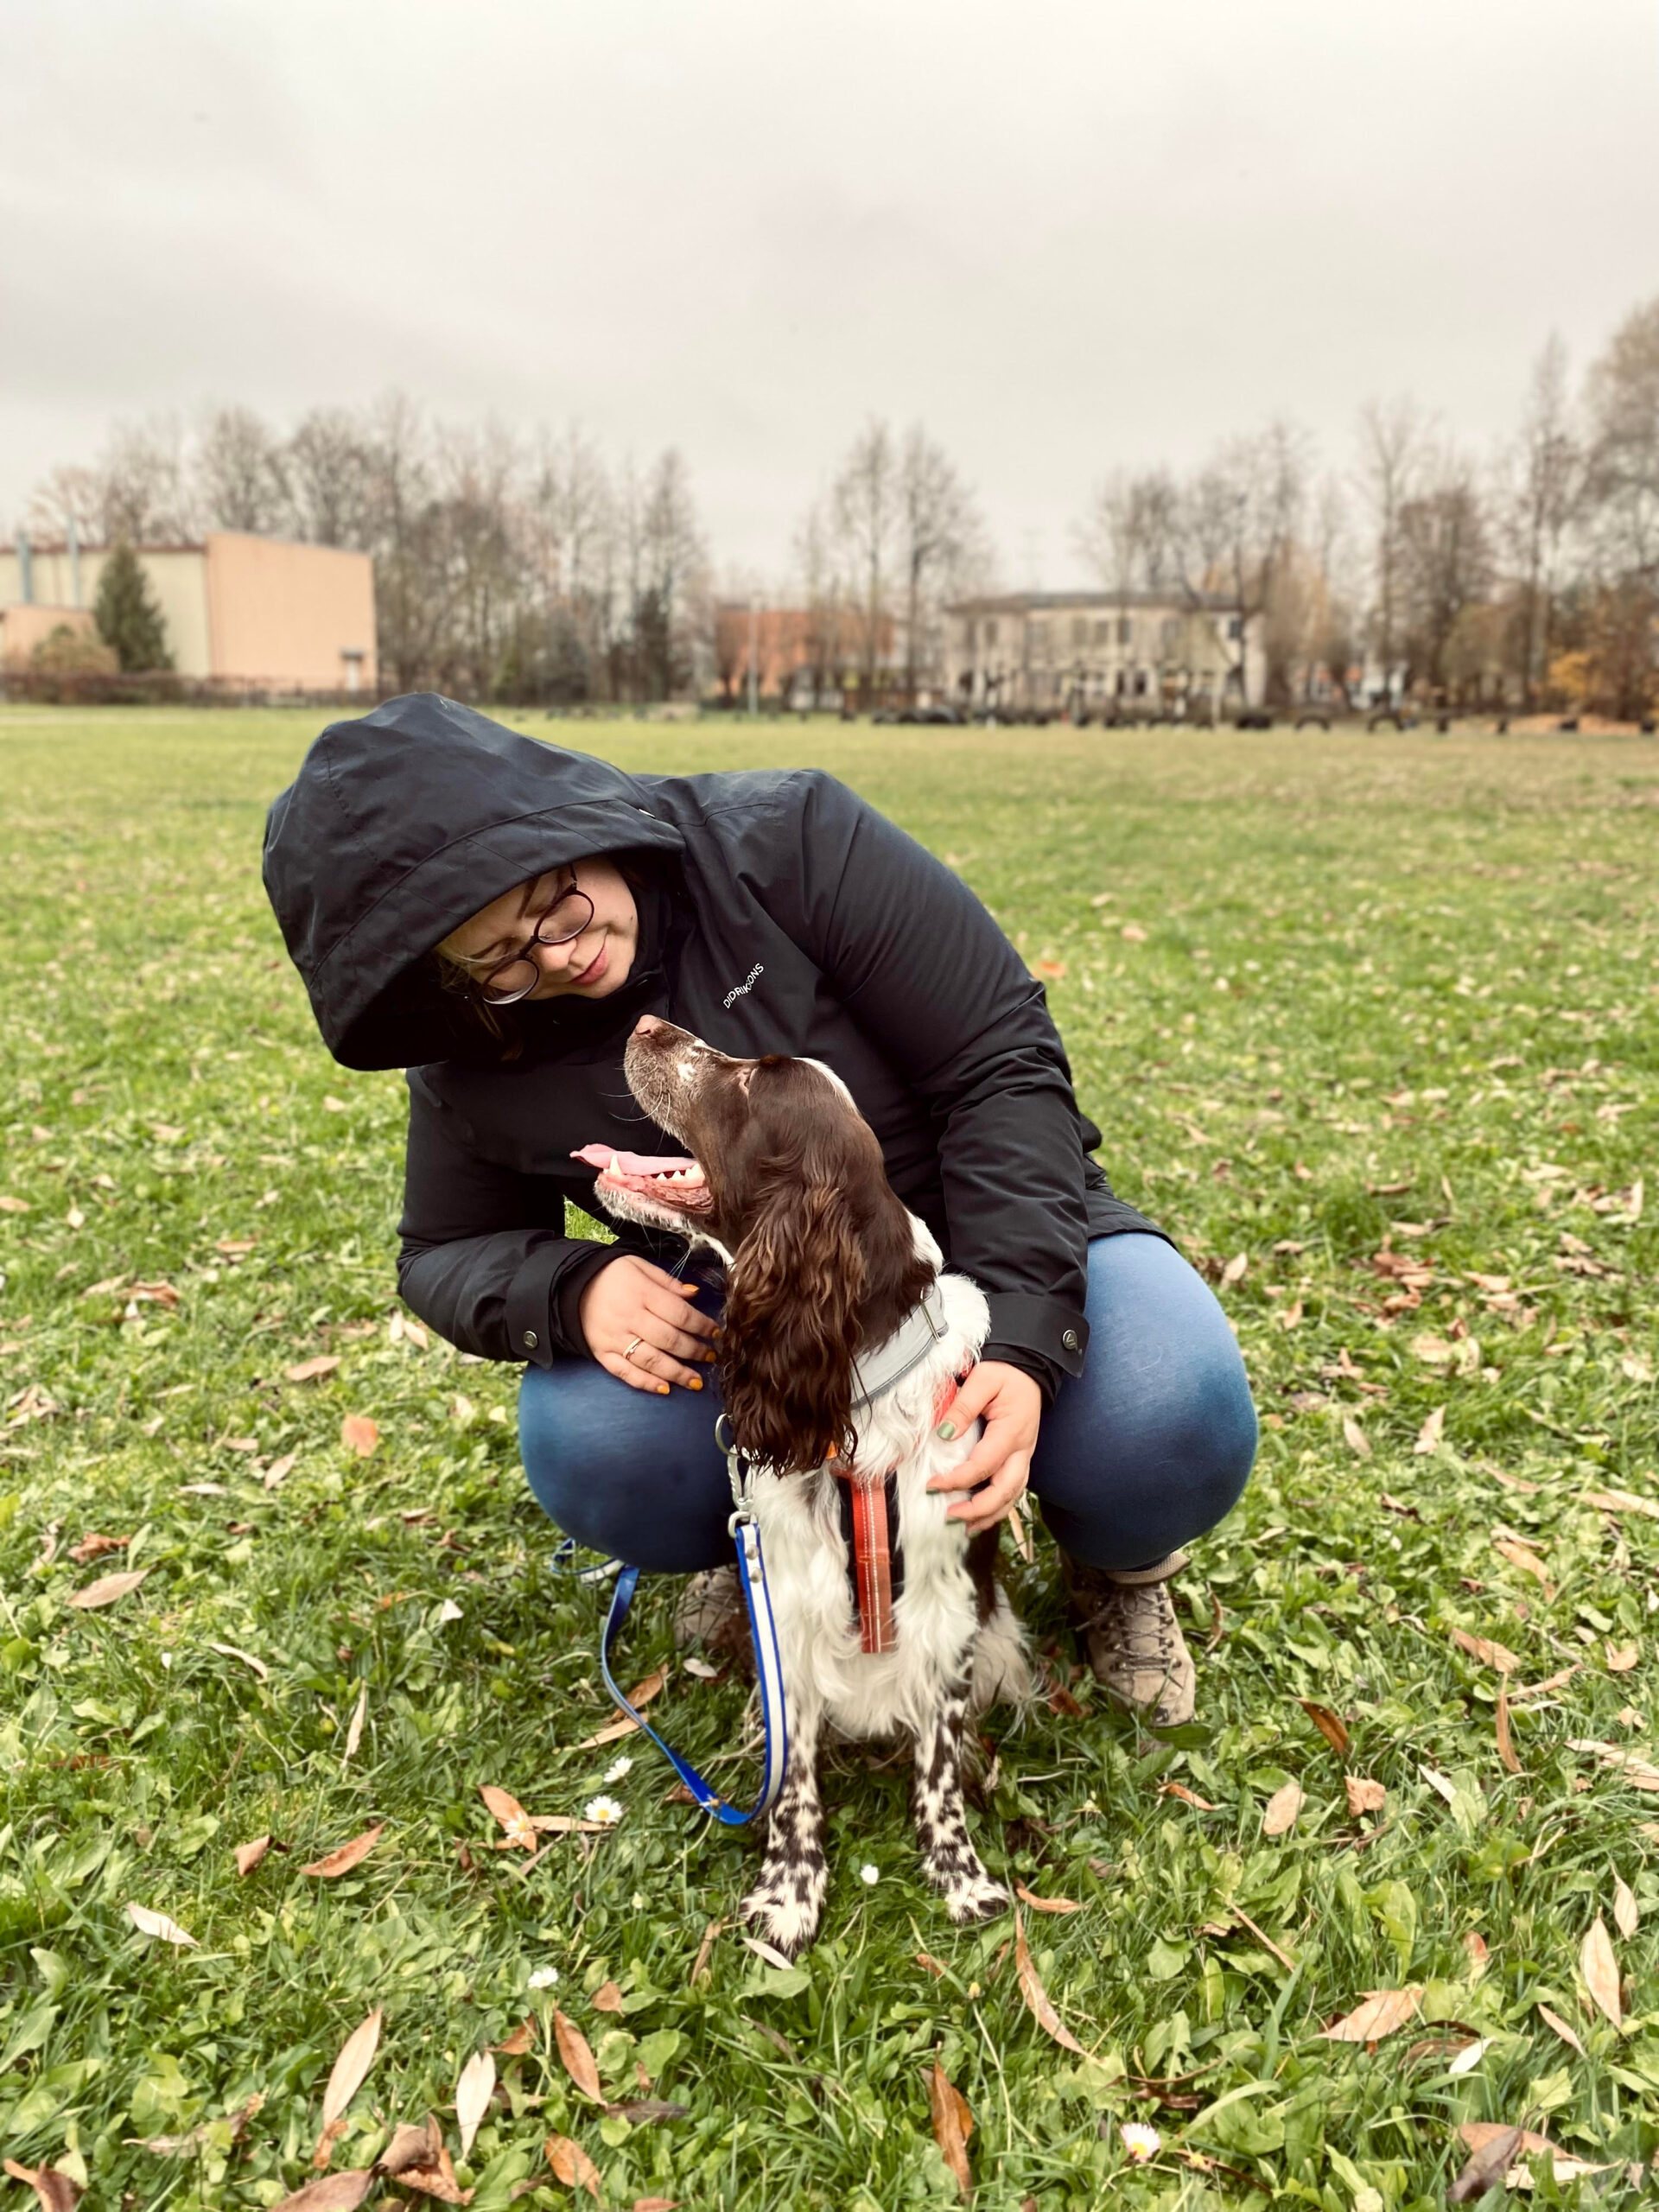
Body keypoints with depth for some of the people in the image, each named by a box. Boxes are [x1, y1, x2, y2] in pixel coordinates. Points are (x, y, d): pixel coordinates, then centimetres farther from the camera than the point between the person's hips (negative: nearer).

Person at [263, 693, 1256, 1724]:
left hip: (1001, 1234, -2)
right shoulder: (473, 1061, -11)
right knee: (588, 1450, -28)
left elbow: (1004, 1067, -20)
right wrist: (569, 1293, -22)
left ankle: (1116, 1557, 8)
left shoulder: (789, 839, -23)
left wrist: (1023, 1335, -31)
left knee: (1172, 1427, -31)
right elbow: (447, 1253, 3)